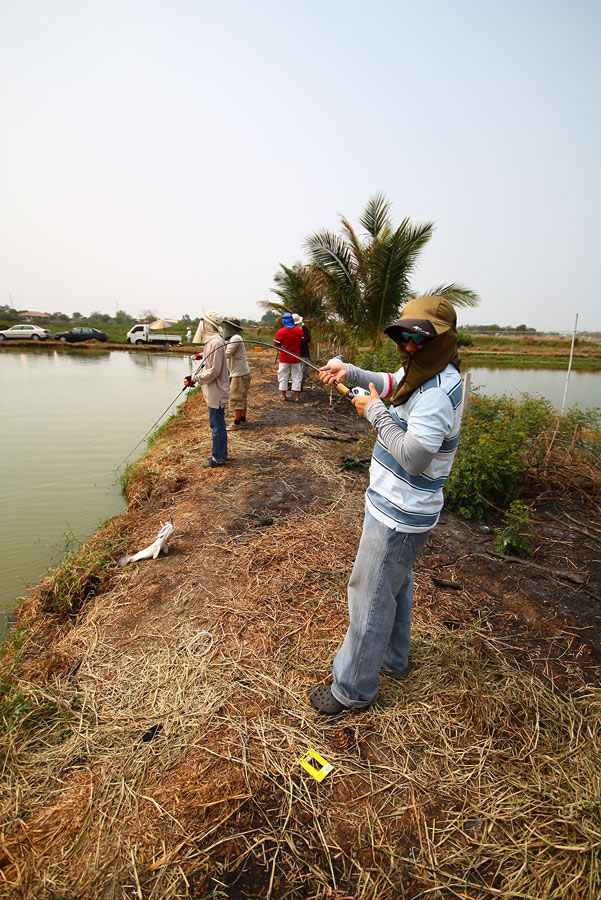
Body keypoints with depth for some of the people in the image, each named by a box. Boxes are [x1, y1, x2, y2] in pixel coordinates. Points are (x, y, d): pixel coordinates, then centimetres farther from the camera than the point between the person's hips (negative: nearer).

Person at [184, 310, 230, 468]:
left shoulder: (215, 343, -20)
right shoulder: (210, 341, 13)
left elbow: (213, 371, -24)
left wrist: (195, 378, -14)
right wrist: (194, 375, 9)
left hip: (216, 393, -10)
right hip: (213, 392, 10)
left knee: (217, 425, -1)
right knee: (217, 424, 18)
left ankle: (218, 458, 9)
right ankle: (220, 454, 30)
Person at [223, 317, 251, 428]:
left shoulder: (235, 338, -17)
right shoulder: (231, 339, 16)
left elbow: (226, 355, -23)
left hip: (239, 374, -10)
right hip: (237, 373, 10)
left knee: (236, 399, -4)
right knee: (241, 398, 17)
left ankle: (236, 423, 2)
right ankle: (243, 419, 28)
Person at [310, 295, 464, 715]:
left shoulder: (438, 392, -25)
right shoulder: (423, 374, 5)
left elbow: (412, 457, -31)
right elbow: (389, 383, 22)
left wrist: (376, 412, -20)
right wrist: (350, 372, 4)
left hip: (398, 518, -11)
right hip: (402, 511, 11)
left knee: (371, 597, 3)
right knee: (397, 585, 26)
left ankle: (353, 689, 24)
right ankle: (394, 660, 49)